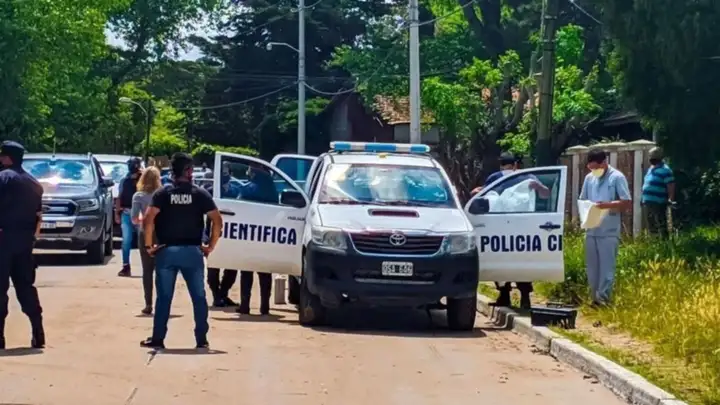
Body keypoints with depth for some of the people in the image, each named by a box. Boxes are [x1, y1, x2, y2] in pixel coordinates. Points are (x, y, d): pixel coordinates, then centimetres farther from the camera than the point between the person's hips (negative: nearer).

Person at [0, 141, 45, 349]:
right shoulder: (34, 183, 15)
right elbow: (38, 215, 14)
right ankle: (38, 333, 7)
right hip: (25, 239, 7)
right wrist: (32, 235, 17)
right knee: (26, 286, 12)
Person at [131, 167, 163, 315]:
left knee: (147, 270, 6)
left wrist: (142, 220, 11)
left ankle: (149, 305, 0)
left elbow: (134, 219, -10)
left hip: (146, 235, 0)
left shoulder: (138, 196, -5)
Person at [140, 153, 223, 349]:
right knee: (198, 297, 7)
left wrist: (149, 245, -3)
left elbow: (148, 219, -13)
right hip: (192, 251, 0)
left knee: (164, 297, 6)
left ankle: (158, 339, 8)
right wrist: (211, 246, 3)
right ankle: (201, 339, 7)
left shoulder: (163, 193, 0)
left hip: (167, 251, 0)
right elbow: (217, 220, -6)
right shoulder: (200, 193, 1)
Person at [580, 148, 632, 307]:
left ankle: (603, 298, -4)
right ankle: (595, 298, 16)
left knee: (606, 267, -4)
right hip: (591, 230, 6)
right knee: (592, 267, 9)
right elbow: (582, 200, 18)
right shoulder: (589, 178, 12)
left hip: (609, 231, -6)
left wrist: (607, 205, -22)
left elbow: (627, 203, -8)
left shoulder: (617, 177, -5)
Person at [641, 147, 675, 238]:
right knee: (651, 226, 17)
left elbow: (671, 185, -17)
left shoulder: (664, 170, -11)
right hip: (648, 202, 10)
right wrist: (643, 197, 26)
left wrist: (671, 199, -26)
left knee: (661, 225, -9)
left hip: (658, 203, -10)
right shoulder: (651, 169, 18)